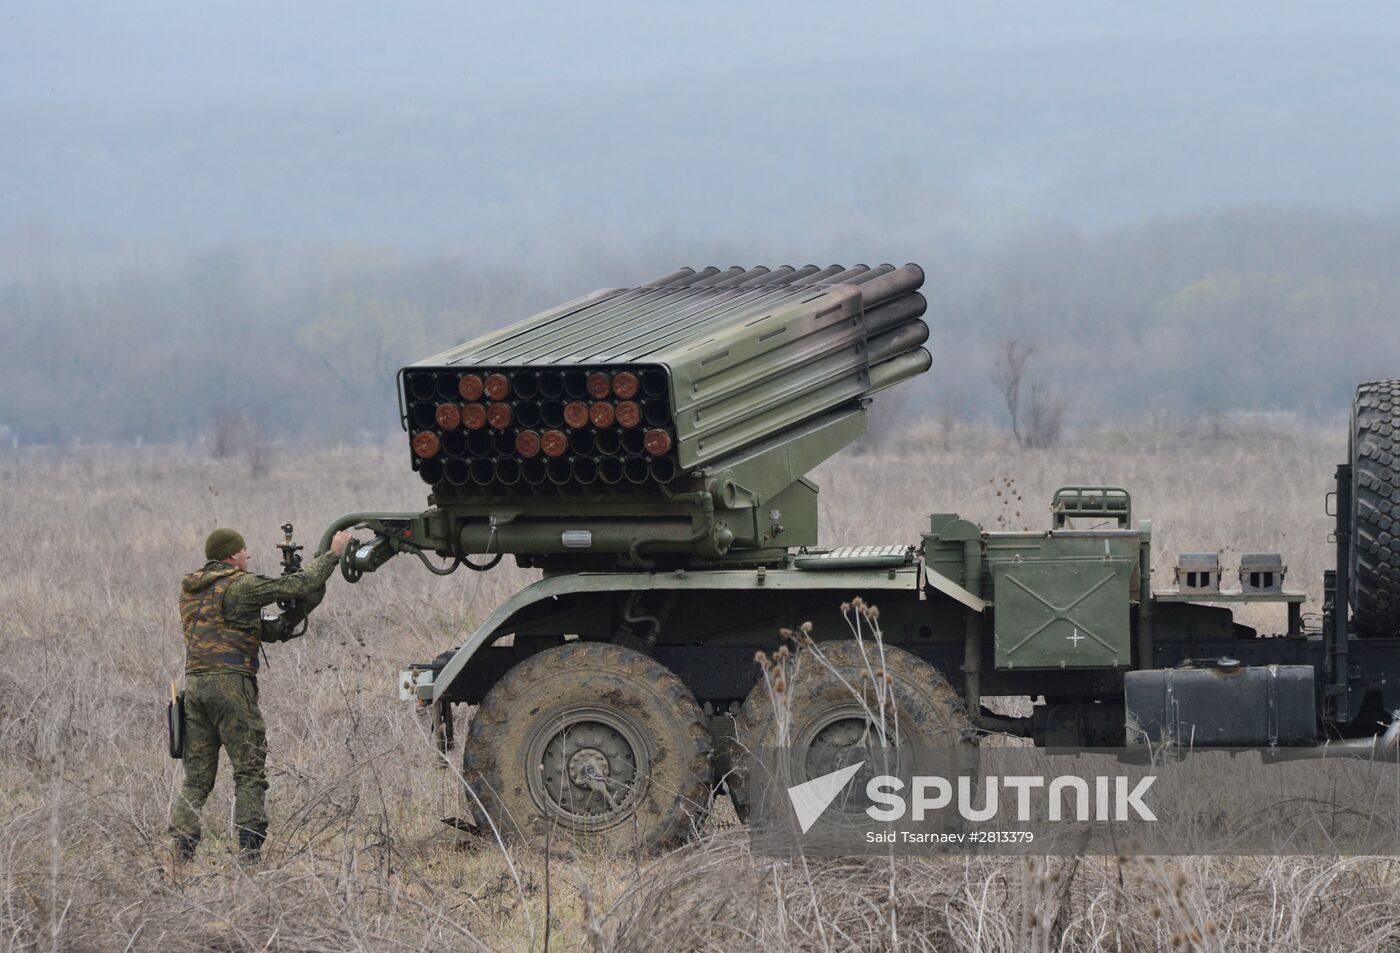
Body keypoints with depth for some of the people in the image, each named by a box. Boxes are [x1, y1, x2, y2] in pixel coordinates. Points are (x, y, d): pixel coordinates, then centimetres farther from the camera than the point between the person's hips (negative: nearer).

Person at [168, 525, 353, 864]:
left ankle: (182, 851, 0)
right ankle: (249, 851, -8)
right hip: (230, 683, -7)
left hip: (194, 683, 7)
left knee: (196, 777, 9)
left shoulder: (189, 590, 17)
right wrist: (332, 554, 7)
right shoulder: (240, 586, -6)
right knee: (249, 772, -1)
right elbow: (298, 586, -4)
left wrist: (278, 628, 16)